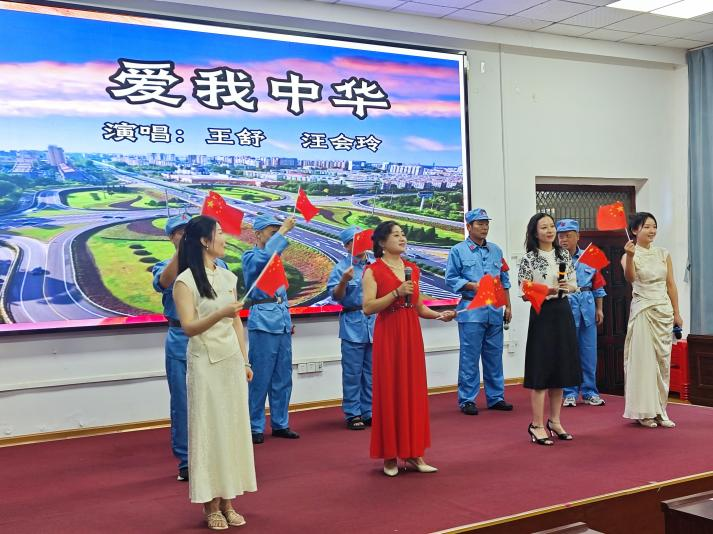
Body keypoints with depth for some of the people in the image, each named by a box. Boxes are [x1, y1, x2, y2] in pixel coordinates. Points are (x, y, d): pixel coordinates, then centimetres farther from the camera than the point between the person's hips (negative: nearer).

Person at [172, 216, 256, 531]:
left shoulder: (228, 277, 9)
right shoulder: (185, 281, -9)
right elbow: (189, 327, -17)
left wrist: (244, 361, 11)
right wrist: (220, 313, -31)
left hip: (232, 361, 6)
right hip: (206, 364, -6)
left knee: (233, 427, 7)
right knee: (208, 429, 0)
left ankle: (228, 501, 16)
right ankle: (210, 505, 10)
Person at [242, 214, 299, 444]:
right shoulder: (250, 257, -5)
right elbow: (266, 255, -30)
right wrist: (283, 231, -23)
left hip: (282, 320, 7)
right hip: (263, 321, -7)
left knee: (283, 377, 10)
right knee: (261, 377, -3)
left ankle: (280, 424, 20)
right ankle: (255, 427, 7)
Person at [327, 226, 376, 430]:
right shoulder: (342, 267, -3)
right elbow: (335, 295, -10)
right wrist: (344, 281, -25)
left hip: (375, 323, 4)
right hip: (353, 325, -4)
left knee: (371, 372, 10)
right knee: (353, 373, -1)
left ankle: (369, 412, 19)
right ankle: (352, 414, 8)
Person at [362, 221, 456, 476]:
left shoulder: (412, 269, 12)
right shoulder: (373, 270, -5)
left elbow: (419, 307, 15)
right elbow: (368, 307, -14)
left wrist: (440, 315, -1)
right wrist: (396, 293, -20)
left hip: (412, 335, 5)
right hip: (388, 336, -5)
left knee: (414, 391, 6)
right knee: (389, 392, 0)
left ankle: (413, 452, 13)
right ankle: (390, 455, 10)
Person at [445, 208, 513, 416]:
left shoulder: (496, 250, 16)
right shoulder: (458, 251, 1)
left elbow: (504, 280, 18)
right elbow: (451, 279, -4)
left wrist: (508, 306, 13)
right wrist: (474, 286, -16)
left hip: (495, 309, 5)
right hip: (471, 310, -5)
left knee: (494, 356, 9)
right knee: (470, 357, -3)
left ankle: (495, 397, 18)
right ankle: (467, 400, 4)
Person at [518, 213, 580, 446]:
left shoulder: (564, 255, 8)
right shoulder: (529, 259, -7)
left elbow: (574, 284, 14)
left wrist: (567, 287, -8)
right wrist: (545, 291, -24)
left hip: (563, 313, 6)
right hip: (542, 315, -6)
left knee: (561, 368, 10)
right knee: (541, 369, -5)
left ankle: (554, 421, 21)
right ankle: (537, 425, 2)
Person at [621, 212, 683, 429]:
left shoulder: (663, 254, 9)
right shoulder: (631, 254, -5)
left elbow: (671, 284, 11)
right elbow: (630, 278, -24)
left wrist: (676, 313, 9)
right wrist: (630, 256, -41)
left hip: (664, 311, 5)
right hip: (643, 310, -5)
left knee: (663, 360, 7)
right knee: (643, 359, -3)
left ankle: (660, 411, 15)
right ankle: (644, 412, 4)